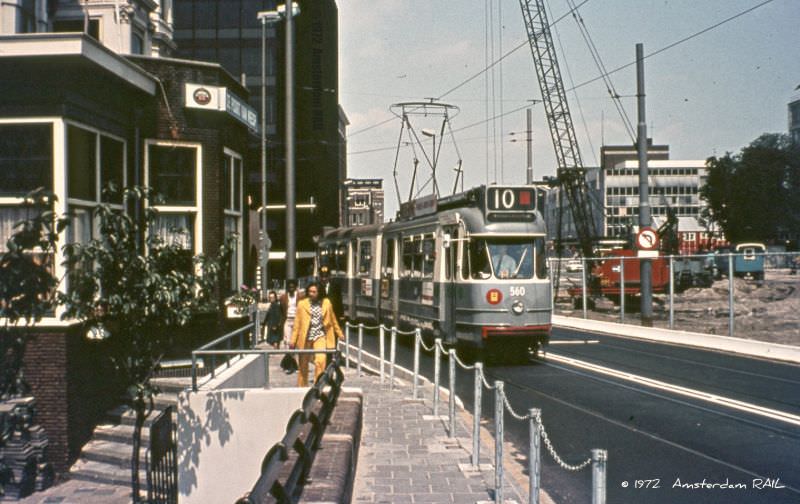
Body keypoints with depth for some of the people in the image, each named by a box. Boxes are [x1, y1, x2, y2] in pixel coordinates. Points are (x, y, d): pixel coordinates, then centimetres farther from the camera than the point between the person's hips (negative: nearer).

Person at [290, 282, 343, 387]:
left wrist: (339, 333, 19)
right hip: (306, 337, 1)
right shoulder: (302, 304, 2)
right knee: (303, 364, 9)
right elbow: (297, 323, 3)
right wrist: (293, 340, 0)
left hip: (320, 336, 0)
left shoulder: (326, 303, 4)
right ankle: (302, 387, 26)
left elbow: (333, 319, 16)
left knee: (320, 360, -19)